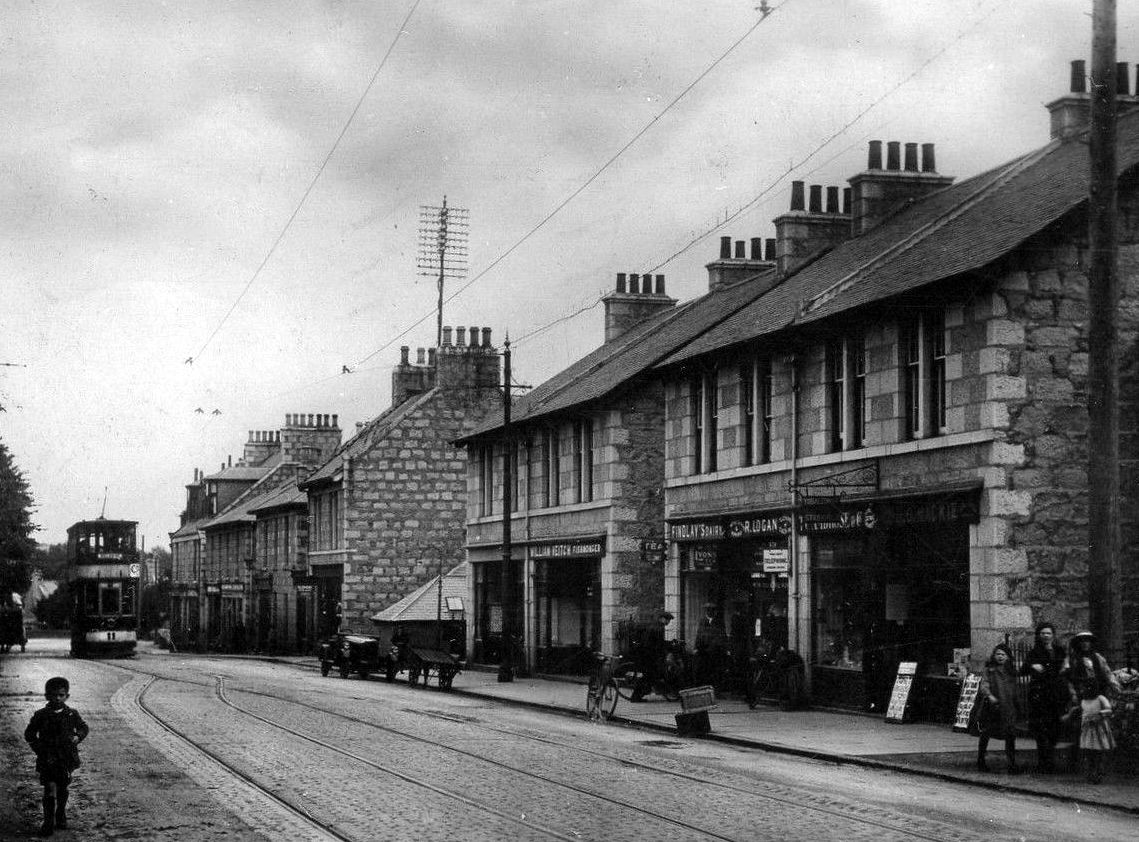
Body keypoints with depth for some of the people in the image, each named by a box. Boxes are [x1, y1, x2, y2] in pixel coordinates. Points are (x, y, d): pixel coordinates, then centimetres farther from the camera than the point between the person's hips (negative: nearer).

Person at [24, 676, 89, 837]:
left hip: (66, 757, 2)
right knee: (50, 789, -11)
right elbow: (29, 734, 6)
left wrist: (77, 737, -5)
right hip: (48, 758, -2)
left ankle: (61, 817, 34)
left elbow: (83, 728, 15)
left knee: (63, 789, 14)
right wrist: (39, 748, -6)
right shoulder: (41, 715, -4)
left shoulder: (72, 714, 0)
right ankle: (48, 823, -6)